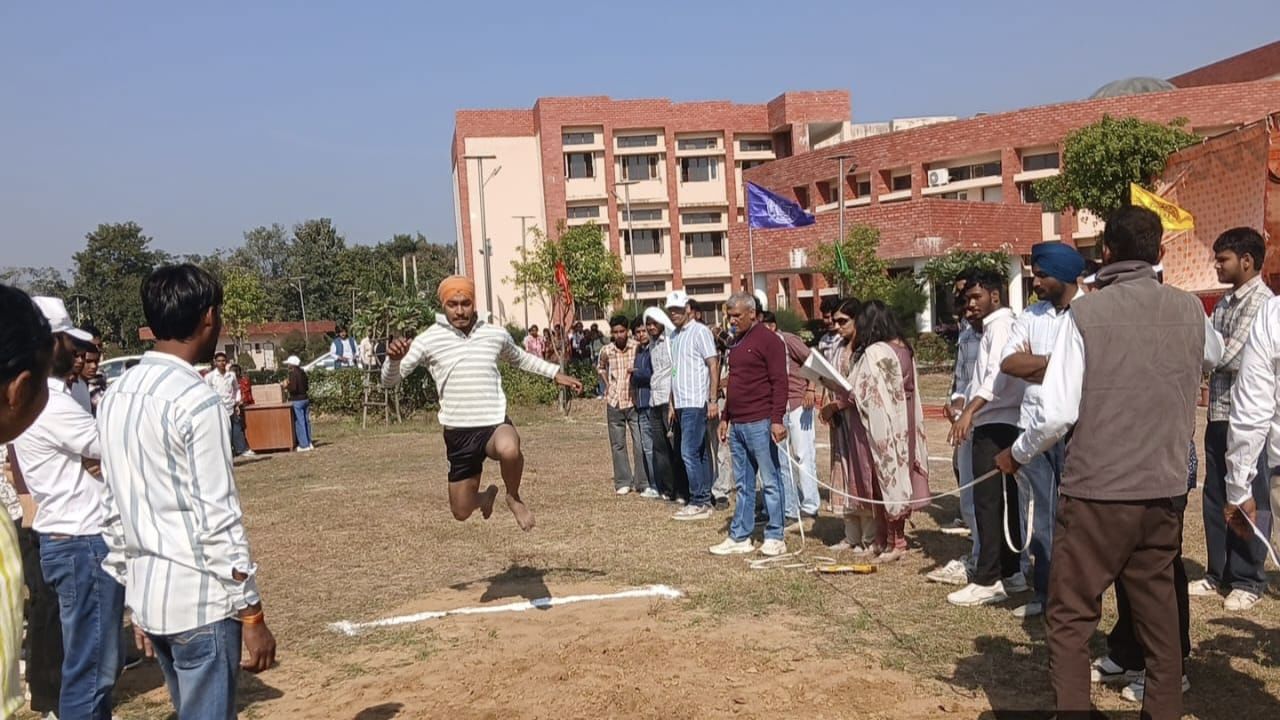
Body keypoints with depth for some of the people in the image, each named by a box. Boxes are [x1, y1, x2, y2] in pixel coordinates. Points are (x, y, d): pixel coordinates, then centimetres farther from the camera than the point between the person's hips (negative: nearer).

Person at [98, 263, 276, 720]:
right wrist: (252, 614, -12)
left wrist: (136, 601, 20)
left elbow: (115, 509, 12)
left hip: (147, 594, 8)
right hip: (201, 600, -8)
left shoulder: (116, 396, 7)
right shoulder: (196, 401, -17)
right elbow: (218, 518, -18)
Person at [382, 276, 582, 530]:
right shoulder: (429, 339, -5)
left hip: (495, 423, -1)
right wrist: (394, 358, -30)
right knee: (461, 511, 9)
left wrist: (555, 373, 26)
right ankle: (486, 496, 48)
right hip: (458, 433, 1)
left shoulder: (496, 334, 4)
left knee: (509, 449, -39)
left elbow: (520, 358, 26)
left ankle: (514, 497, -4)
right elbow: (389, 380, -9)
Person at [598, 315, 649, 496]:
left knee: (640, 444, -4)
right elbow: (600, 367, 21)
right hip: (614, 402, 3)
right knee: (618, 445, 9)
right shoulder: (606, 351, 1)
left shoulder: (637, 347, -9)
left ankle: (642, 483, 5)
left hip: (634, 401, -3)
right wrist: (606, 385, 10)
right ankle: (623, 482, 19)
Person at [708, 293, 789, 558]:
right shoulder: (737, 342, 18)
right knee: (743, 484, 11)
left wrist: (777, 420, -19)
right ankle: (740, 538, 16)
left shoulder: (768, 340, -7)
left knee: (770, 481, 0)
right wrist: (725, 417, 21)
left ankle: (775, 538, 7)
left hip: (759, 424, -8)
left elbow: (779, 382, -13)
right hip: (737, 425, 8)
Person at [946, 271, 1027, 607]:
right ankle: (1010, 572, 19)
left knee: (988, 502, -9)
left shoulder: (1001, 325, -10)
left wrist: (969, 410, -34)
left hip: (996, 424, -10)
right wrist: (969, 410, 18)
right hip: (994, 424, 10)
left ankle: (988, 581, -7)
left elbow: (998, 374, -25)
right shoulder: (993, 326, 20)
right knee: (1003, 501, 12)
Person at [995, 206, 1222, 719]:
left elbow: (1058, 412, -15)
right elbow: (1214, 358, 26)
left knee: (1070, 618, 5)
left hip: (1097, 490, -5)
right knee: (1158, 613, 17)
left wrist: (1016, 455, 2)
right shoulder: (1189, 309, 3)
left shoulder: (1086, 313, -11)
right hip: (1164, 488, 5)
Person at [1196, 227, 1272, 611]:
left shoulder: (1262, 302, -13)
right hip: (1219, 414, 8)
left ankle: (1248, 580, 15)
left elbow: (1230, 357, -19)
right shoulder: (1225, 303, 14)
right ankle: (1218, 573, 24)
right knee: (1216, 498, 13)